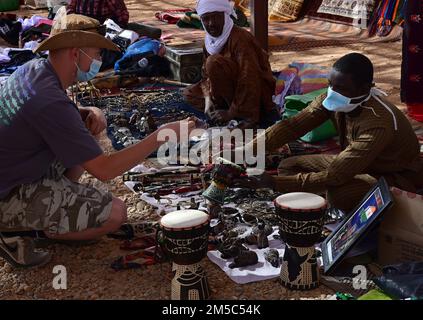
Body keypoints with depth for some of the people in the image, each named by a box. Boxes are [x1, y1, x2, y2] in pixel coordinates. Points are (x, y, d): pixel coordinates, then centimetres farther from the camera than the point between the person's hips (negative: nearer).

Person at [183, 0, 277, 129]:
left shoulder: (240, 38, -22)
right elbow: (207, 74, 9)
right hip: (235, 90, 9)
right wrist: (208, 100, -10)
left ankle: (238, 114, -16)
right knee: (190, 93, 8)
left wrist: (232, 113, -27)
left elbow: (249, 80, -28)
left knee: (214, 62, -26)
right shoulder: (210, 41, 4)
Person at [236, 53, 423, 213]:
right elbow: (293, 125, -18)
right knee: (288, 166, -5)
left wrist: (274, 182, -38)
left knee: (338, 193, -36)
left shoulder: (378, 124, -37)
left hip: (397, 178, -7)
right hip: (354, 164, 7)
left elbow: (334, 176, -38)